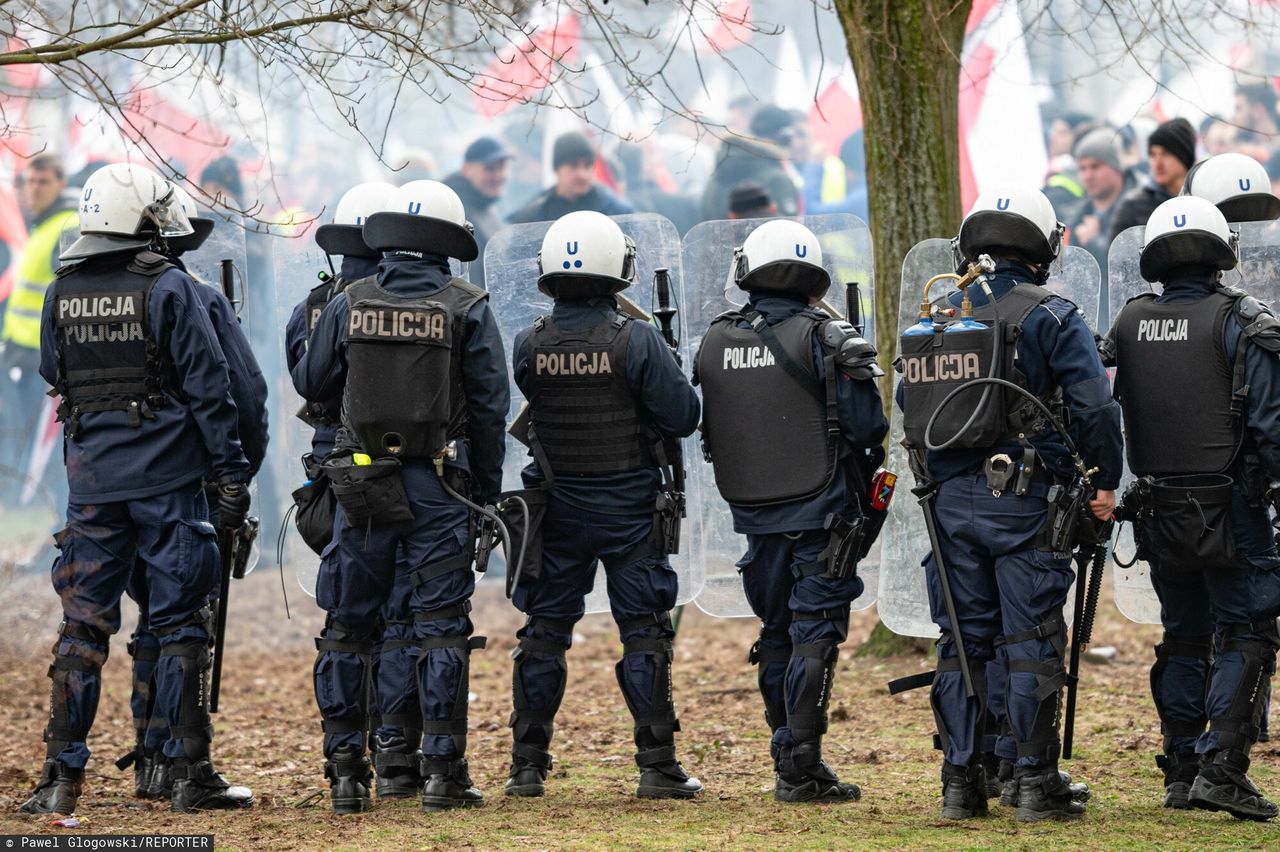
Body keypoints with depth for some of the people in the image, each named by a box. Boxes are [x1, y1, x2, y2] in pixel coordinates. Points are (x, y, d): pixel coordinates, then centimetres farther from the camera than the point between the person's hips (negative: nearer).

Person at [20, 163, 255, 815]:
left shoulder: (61, 294, 4)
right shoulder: (169, 288, -9)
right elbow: (207, 386, -10)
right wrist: (231, 470, -5)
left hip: (91, 482, 4)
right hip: (167, 478, -4)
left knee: (82, 625, 8)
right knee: (180, 625, 2)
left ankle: (61, 777, 5)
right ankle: (190, 776, 3)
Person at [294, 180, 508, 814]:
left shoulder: (349, 305, 1)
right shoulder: (468, 310, -4)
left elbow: (310, 384, 12)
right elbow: (490, 406, -3)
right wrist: (487, 489, 6)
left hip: (361, 481, 1)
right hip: (437, 487, -1)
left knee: (348, 627, 9)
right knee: (440, 628, 3)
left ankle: (345, 770, 9)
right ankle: (441, 770, -1)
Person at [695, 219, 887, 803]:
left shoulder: (715, 343, 4)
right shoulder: (822, 339, -10)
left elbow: (702, 427, 12)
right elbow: (867, 427, -11)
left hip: (753, 513, 5)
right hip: (820, 512, -5)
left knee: (777, 635, 16)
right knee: (815, 635, -3)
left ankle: (789, 760, 18)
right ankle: (800, 769, -10)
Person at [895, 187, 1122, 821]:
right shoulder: (1051, 318, -6)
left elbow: (908, 404, 15)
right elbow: (1093, 406, -12)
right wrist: (1105, 482, -2)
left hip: (951, 500, 4)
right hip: (1024, 504, -4)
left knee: (961, 641, 10)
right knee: (1030, 642, 0)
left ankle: (960, 783, 10)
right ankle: (1034, 782, 0)